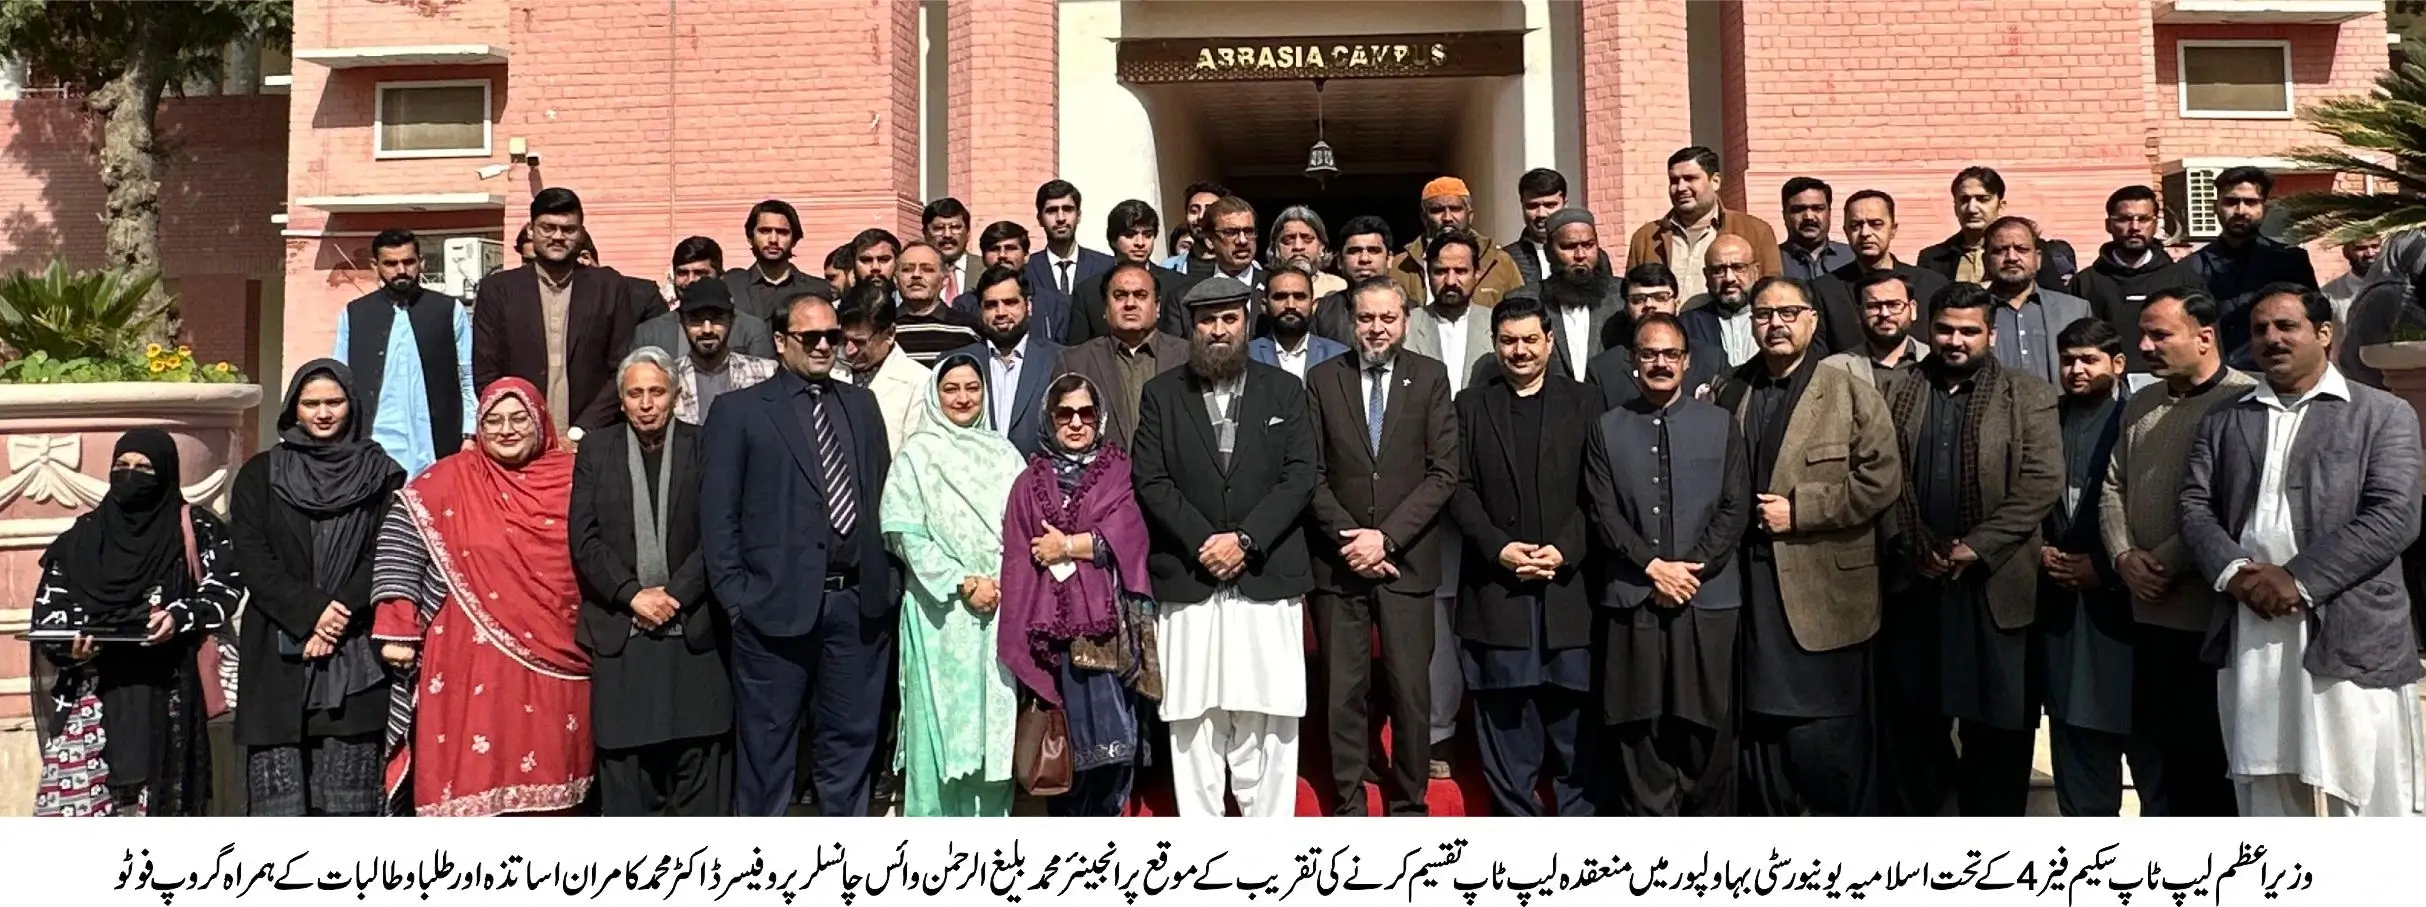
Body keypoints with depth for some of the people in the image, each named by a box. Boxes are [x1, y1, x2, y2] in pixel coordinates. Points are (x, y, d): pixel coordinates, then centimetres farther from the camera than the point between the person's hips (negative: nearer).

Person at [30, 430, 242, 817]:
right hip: (92, 691, 2)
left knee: (159, 799, -2)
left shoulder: (194, 530, 6)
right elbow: (49, 603, 11)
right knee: (74, 792, -7)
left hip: (165, 692, -2)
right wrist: (67, 642, -10)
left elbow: (226, 585, 0)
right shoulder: (84, 535, 13)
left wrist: (182, 616, -18)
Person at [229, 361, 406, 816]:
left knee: (349, 794, -2)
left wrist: (341, 612, -13)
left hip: (356, 662, 0)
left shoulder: (382, 475, 10)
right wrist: (310, 612, -11)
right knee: (279, 795, -4)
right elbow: (252, 558, 2)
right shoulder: (261, 474, 11)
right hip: (278, 657, 1)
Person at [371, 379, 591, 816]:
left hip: (553, 665, 2)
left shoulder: (571, 479, 7)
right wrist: (397, 628, -12)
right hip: (472, 662, -2)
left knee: (544, 778, 6)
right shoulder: (451, 479, 2)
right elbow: (402, 533, -5)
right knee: (473, 776, -2)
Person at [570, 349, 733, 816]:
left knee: (699, 757, 1)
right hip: (619, 633, 2)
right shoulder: (596, 455, 10)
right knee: (624, 756, 4)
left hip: (693, 631, -1)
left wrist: (674, 594, -10)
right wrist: (633, 595, -9)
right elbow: (584, 540, 2)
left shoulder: (704, 449, 4)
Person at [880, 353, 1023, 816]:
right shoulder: (916, 455, 1)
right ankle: (937, 817, 7)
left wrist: (1002, 582, -8)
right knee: (943, 716, -1)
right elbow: (907, 534, -5)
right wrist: (963, 583, -11)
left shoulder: (1003, 453, 11)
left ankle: (990, 818, 12)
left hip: (1002, 607, 3)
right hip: (941, 607, -3)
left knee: (995, 720, 4)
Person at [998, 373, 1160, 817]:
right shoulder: (1030, 483, 13)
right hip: (1055, 628, 0)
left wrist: (1068, 546, -5)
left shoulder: (1120, 470, 12)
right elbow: (1018, 565, 5)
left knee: (1118, 740, -6)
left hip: (1111, 624, 0)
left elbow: (1126, 535, -4)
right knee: (1066, 745, -4)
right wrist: (1023, 644, -3)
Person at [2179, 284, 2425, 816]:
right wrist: (2233, 570, -11)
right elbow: (2195, 505, 8)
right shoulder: (2223, 421, 16)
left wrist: (2299, 579, -16)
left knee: (2368, 802, 0)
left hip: (2352, 639, -3)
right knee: (2265, 800, 10)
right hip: (2250, 641, 4)